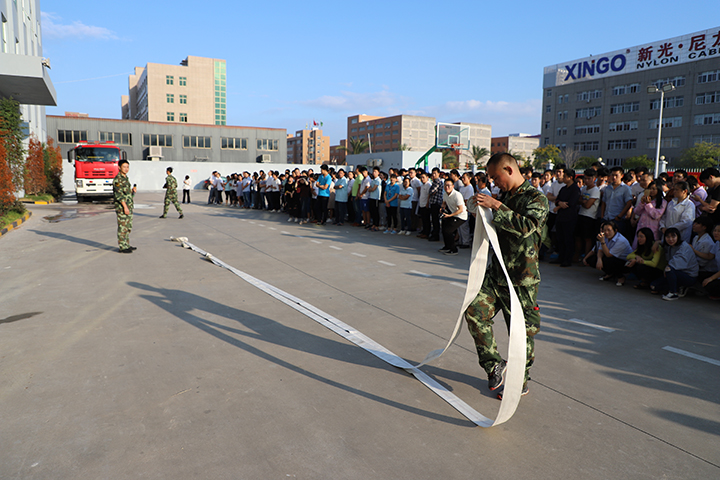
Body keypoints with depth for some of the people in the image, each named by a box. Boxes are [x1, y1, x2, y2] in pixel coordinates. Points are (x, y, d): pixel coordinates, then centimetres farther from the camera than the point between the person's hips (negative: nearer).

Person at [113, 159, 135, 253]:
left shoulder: (126, 178, 16)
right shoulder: (117, 179, -12)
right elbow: (119, 194, -19)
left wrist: (132, 191, 5)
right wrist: (125, 206, -23)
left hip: (128, 206, 9)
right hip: (121, 207, -9)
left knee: (128, 227, 14)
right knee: (122, 227, -5)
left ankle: (127, 245, 23)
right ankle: (122, 247, 0)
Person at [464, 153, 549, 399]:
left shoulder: (536, 198, -10)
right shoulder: (505, 197, 13)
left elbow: (527, 226, -31)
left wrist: (496, 206, -28)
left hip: (521, 278, -7)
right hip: (496, 271, 7)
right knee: (475, 309, -8)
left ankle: (520, 383, 24)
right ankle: (495, 366, 8)